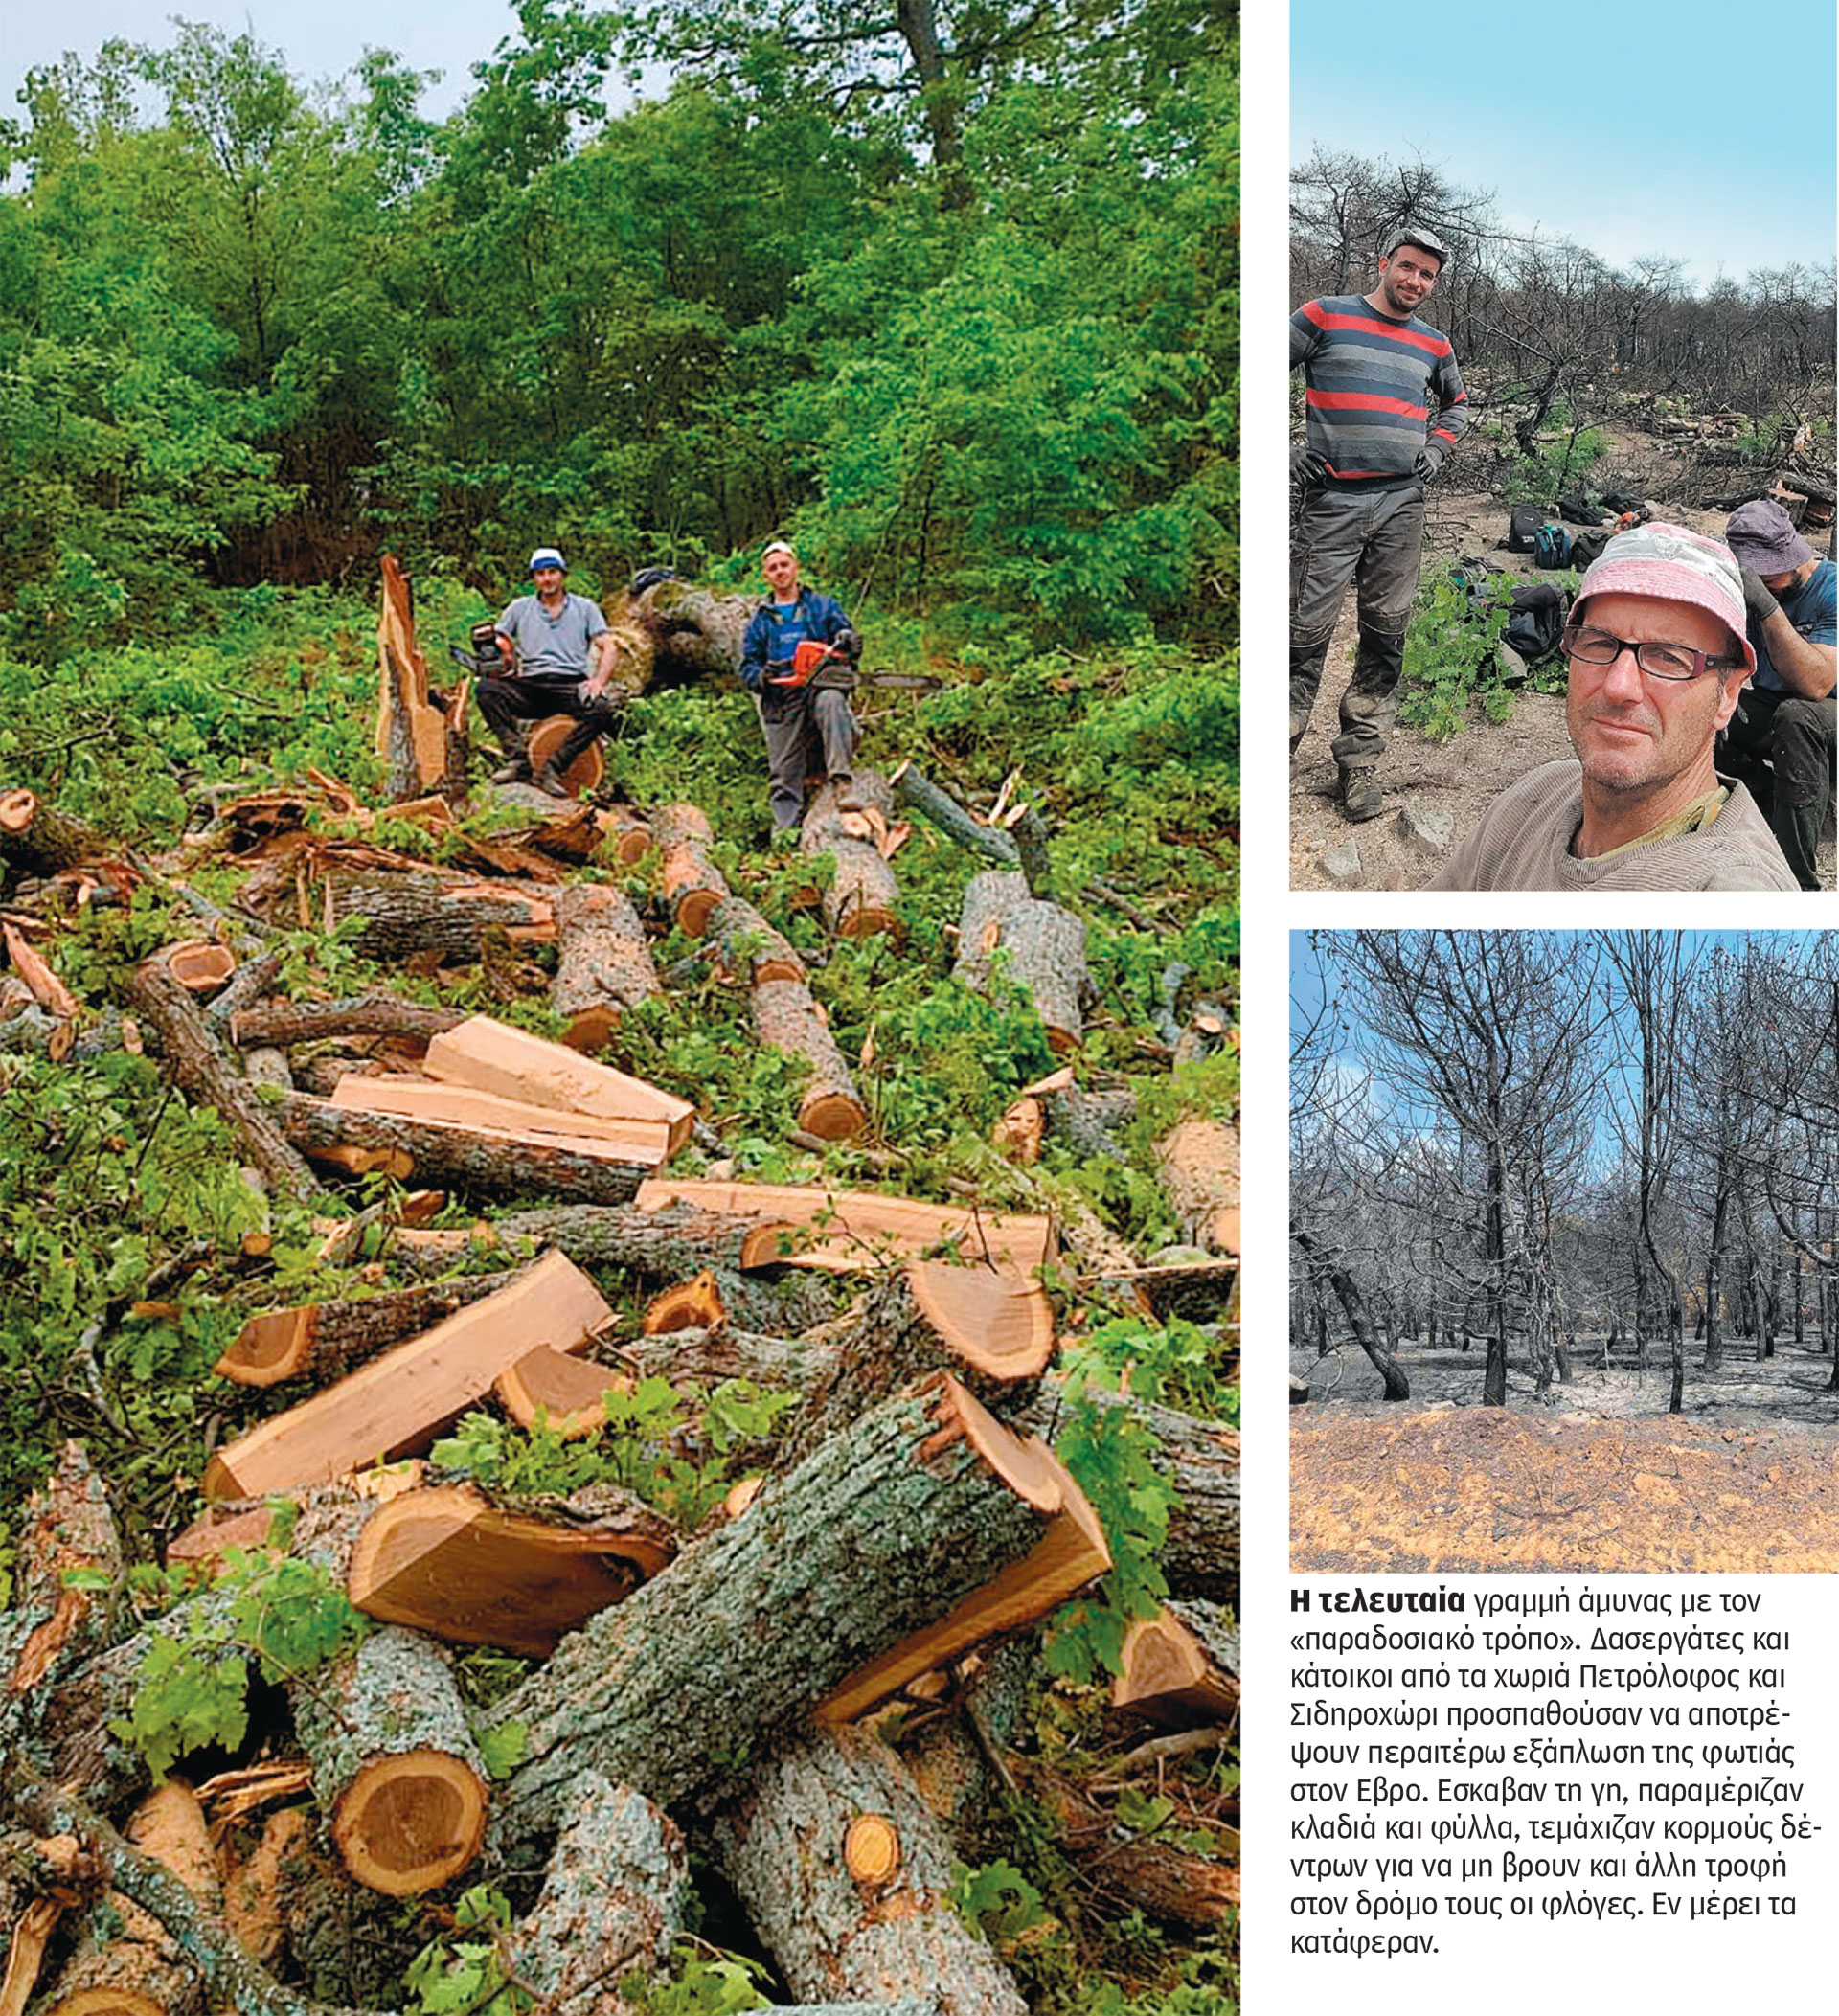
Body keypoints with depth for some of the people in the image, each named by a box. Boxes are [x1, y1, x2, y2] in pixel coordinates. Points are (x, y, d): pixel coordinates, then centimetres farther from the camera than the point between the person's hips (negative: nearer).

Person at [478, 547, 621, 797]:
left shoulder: (585, 608, 16)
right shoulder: (520, 608, 20)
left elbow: (609, 647, 8)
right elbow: (498, 643, 17)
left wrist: (599, 680, -11)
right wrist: (503, 655, -8)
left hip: (570, 685, -2)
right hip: (530, 686, 2)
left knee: (603, 710, -35)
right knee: (486, 689, -26)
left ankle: (553, 769, -35)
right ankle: (518, 760, -34)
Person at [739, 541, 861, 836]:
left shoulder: (823, 606, 17)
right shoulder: (759, 620, 20)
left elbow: (846, 635, 9)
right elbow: (747, 665, 14)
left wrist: (847, 640, -17)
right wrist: (760, 678, -11)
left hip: (819, 688, -2)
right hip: (781, 702, 2)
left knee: (832, 701, -38)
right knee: (785, 772, -4)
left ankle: (844, 784, -45)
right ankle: (785, 830, -4)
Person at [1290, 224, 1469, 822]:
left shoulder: (1434, 344, 15)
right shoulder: (1325, 316, 2)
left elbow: (1457, 403, 33)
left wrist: (1436, 448, 13)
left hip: (1403, 503, 4)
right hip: (1332, 500, -4)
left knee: (1386, 635, 2)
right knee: (1306, 632, -8)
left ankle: (1358, 762, 9)